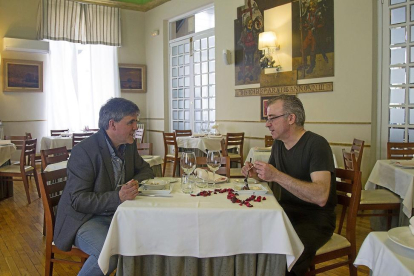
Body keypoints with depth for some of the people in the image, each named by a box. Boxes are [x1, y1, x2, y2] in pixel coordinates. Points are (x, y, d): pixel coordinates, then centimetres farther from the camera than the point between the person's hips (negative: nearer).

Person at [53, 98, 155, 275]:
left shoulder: (129, 146, 4)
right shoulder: (83, 151, -18)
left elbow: (145, 170, 18)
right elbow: (78, 200, -20)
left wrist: (136, 182, -7)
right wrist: (118, 197, -33)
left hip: (118, 214, 6)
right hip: (85, 218, -6)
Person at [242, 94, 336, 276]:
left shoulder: (316, 144, -18)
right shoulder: (278, 143, 6)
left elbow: (321, 197, -30)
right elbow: (271, 177, 23)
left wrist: (277, 175, -31)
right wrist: (256, 174, 0)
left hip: (315, 219, -7)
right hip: (288, 211, 7)